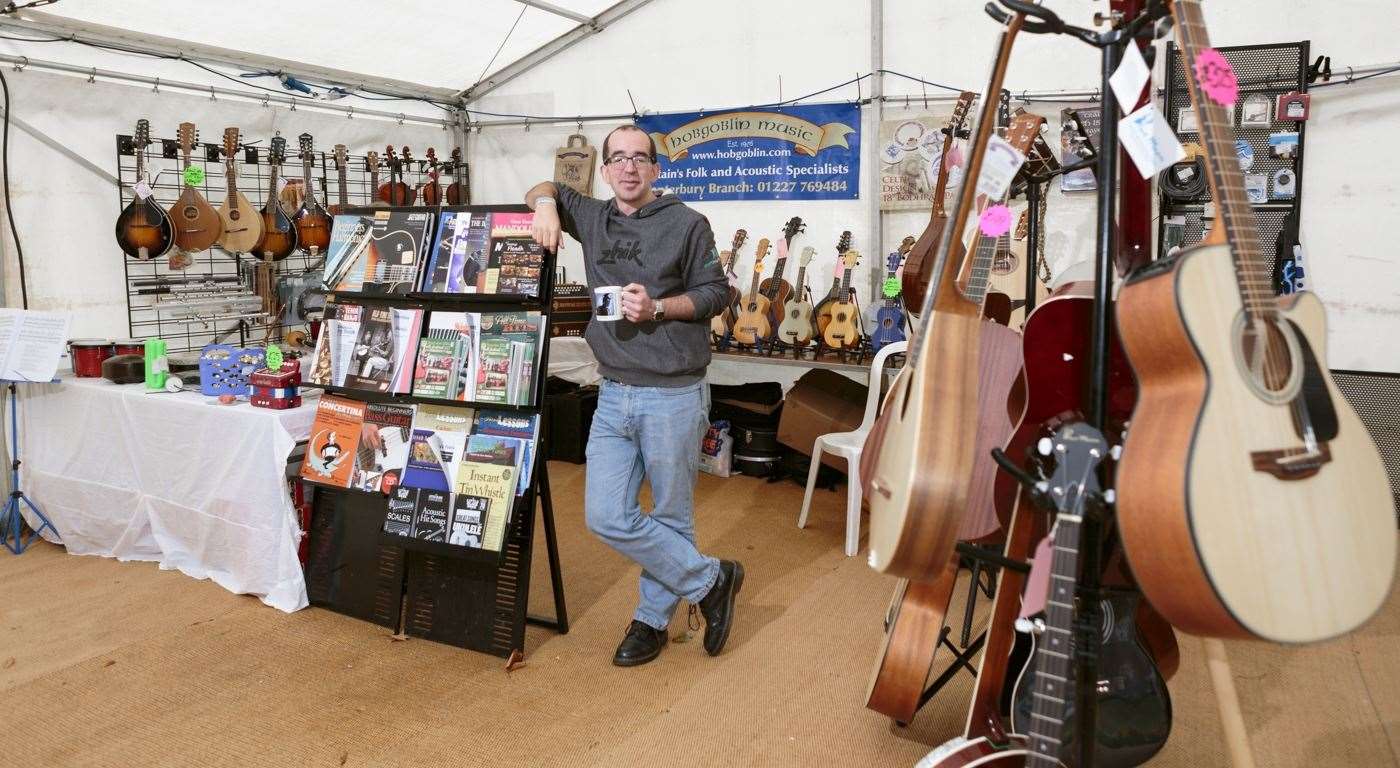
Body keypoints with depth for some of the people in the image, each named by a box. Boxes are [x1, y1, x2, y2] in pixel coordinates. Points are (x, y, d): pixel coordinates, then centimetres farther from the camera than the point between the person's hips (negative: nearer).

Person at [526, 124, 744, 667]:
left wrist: (658, 307, -16)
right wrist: (545, 202, 2)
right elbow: (544, 190, 26)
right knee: (606, 517, 2)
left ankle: (653, 619, 27)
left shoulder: (686, 224, -3)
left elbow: (715, 293, -1)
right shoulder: (593, 218, 12)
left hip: (673, 395, -5)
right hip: (613, 394, 6)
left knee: (670, 517, 6)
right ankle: (711, 580, 17)